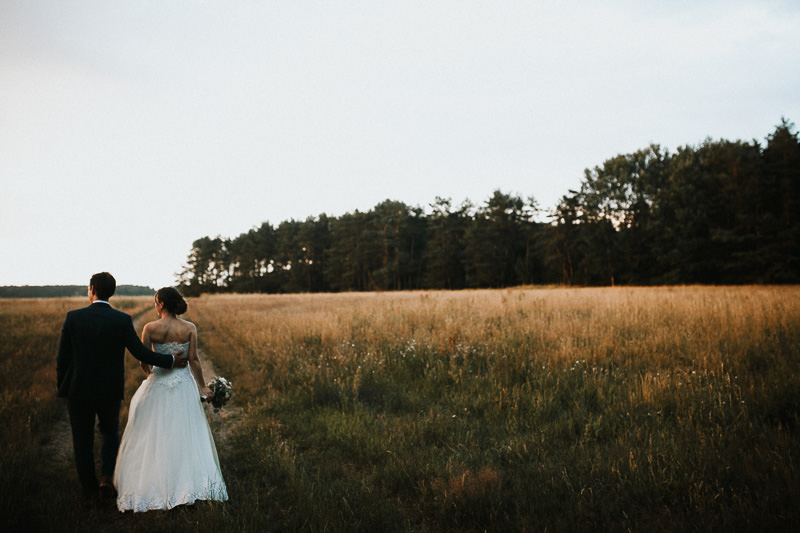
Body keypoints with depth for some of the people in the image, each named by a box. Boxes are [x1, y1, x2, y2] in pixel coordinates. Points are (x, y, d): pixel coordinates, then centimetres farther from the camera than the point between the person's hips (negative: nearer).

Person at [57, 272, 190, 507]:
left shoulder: (73, 318, -7)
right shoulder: (122, 320, -10)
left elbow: (62, 358, -3)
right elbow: (140, 353, -11)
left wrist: (63, 388, 10)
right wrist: (171, 360, 2)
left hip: (79, 391, 0)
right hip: (110, 391, 0)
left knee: (83, 441, 13)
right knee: (111, 433, 23)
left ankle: (89, 492, 20)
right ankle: (107, 476, 6)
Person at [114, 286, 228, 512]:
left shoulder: (150, 328, -10)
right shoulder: (190, 329, -7)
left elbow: (144, 362, -4)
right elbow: (194, 360, -6)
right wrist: (202, 386, 4)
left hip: (158, 384, -1)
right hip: (184, 385, 1)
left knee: (154, 436, 12)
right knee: (186, 434, 12)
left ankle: (156, 484, 19)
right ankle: (188, 481, 15)